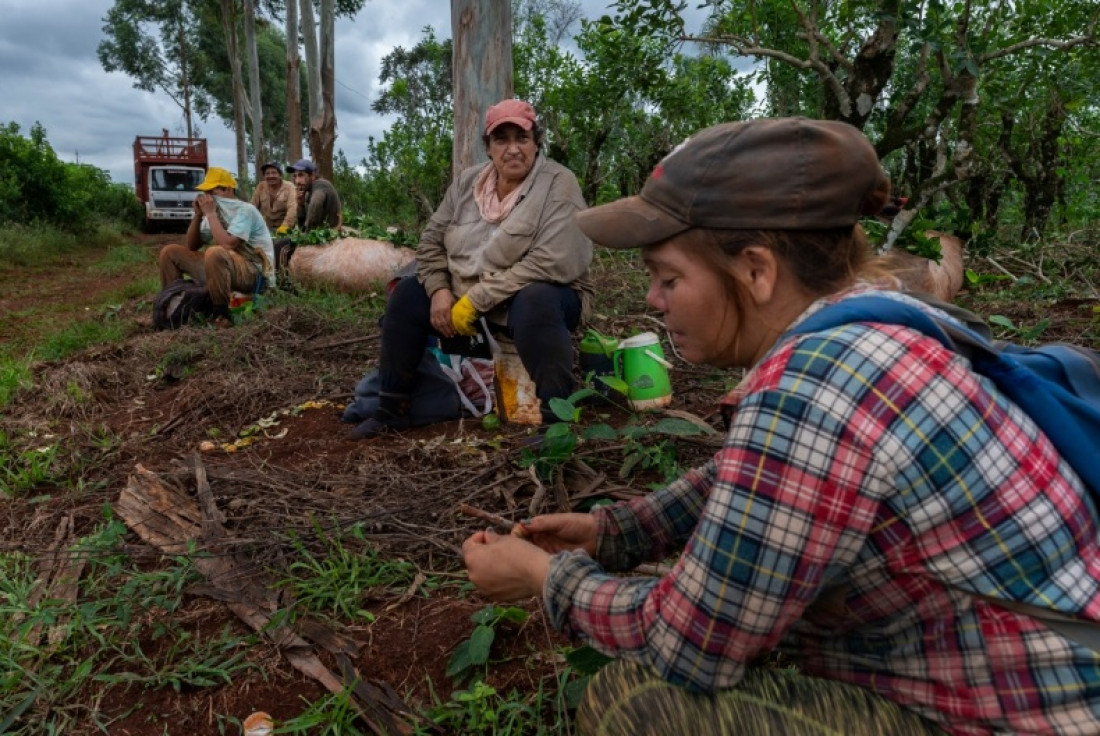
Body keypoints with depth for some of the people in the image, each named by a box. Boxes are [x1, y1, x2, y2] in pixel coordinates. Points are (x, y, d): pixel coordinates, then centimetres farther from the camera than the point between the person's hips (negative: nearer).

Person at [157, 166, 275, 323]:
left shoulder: (244, 210, -12)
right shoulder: (217, 212, 11)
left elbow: (227, 245, -27)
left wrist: (211, 213, -16)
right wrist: (198, 215, 0)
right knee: (169, 252, 7)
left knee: (215, 253, -39)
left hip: (254, 274, -8)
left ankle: (221, 314, -24)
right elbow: (192, 246, 13)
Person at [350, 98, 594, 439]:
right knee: (407, 293, -4)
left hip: (537, 296, -6)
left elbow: (549, 263, -26)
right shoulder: (468, 181, 3)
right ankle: (392, 408, 6)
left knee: (533, 304, -38)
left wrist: (476, 300, -25)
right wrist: (439, 290, -12)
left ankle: (559, 420, -30)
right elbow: (432, 241, 8)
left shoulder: (558, 184, -16)